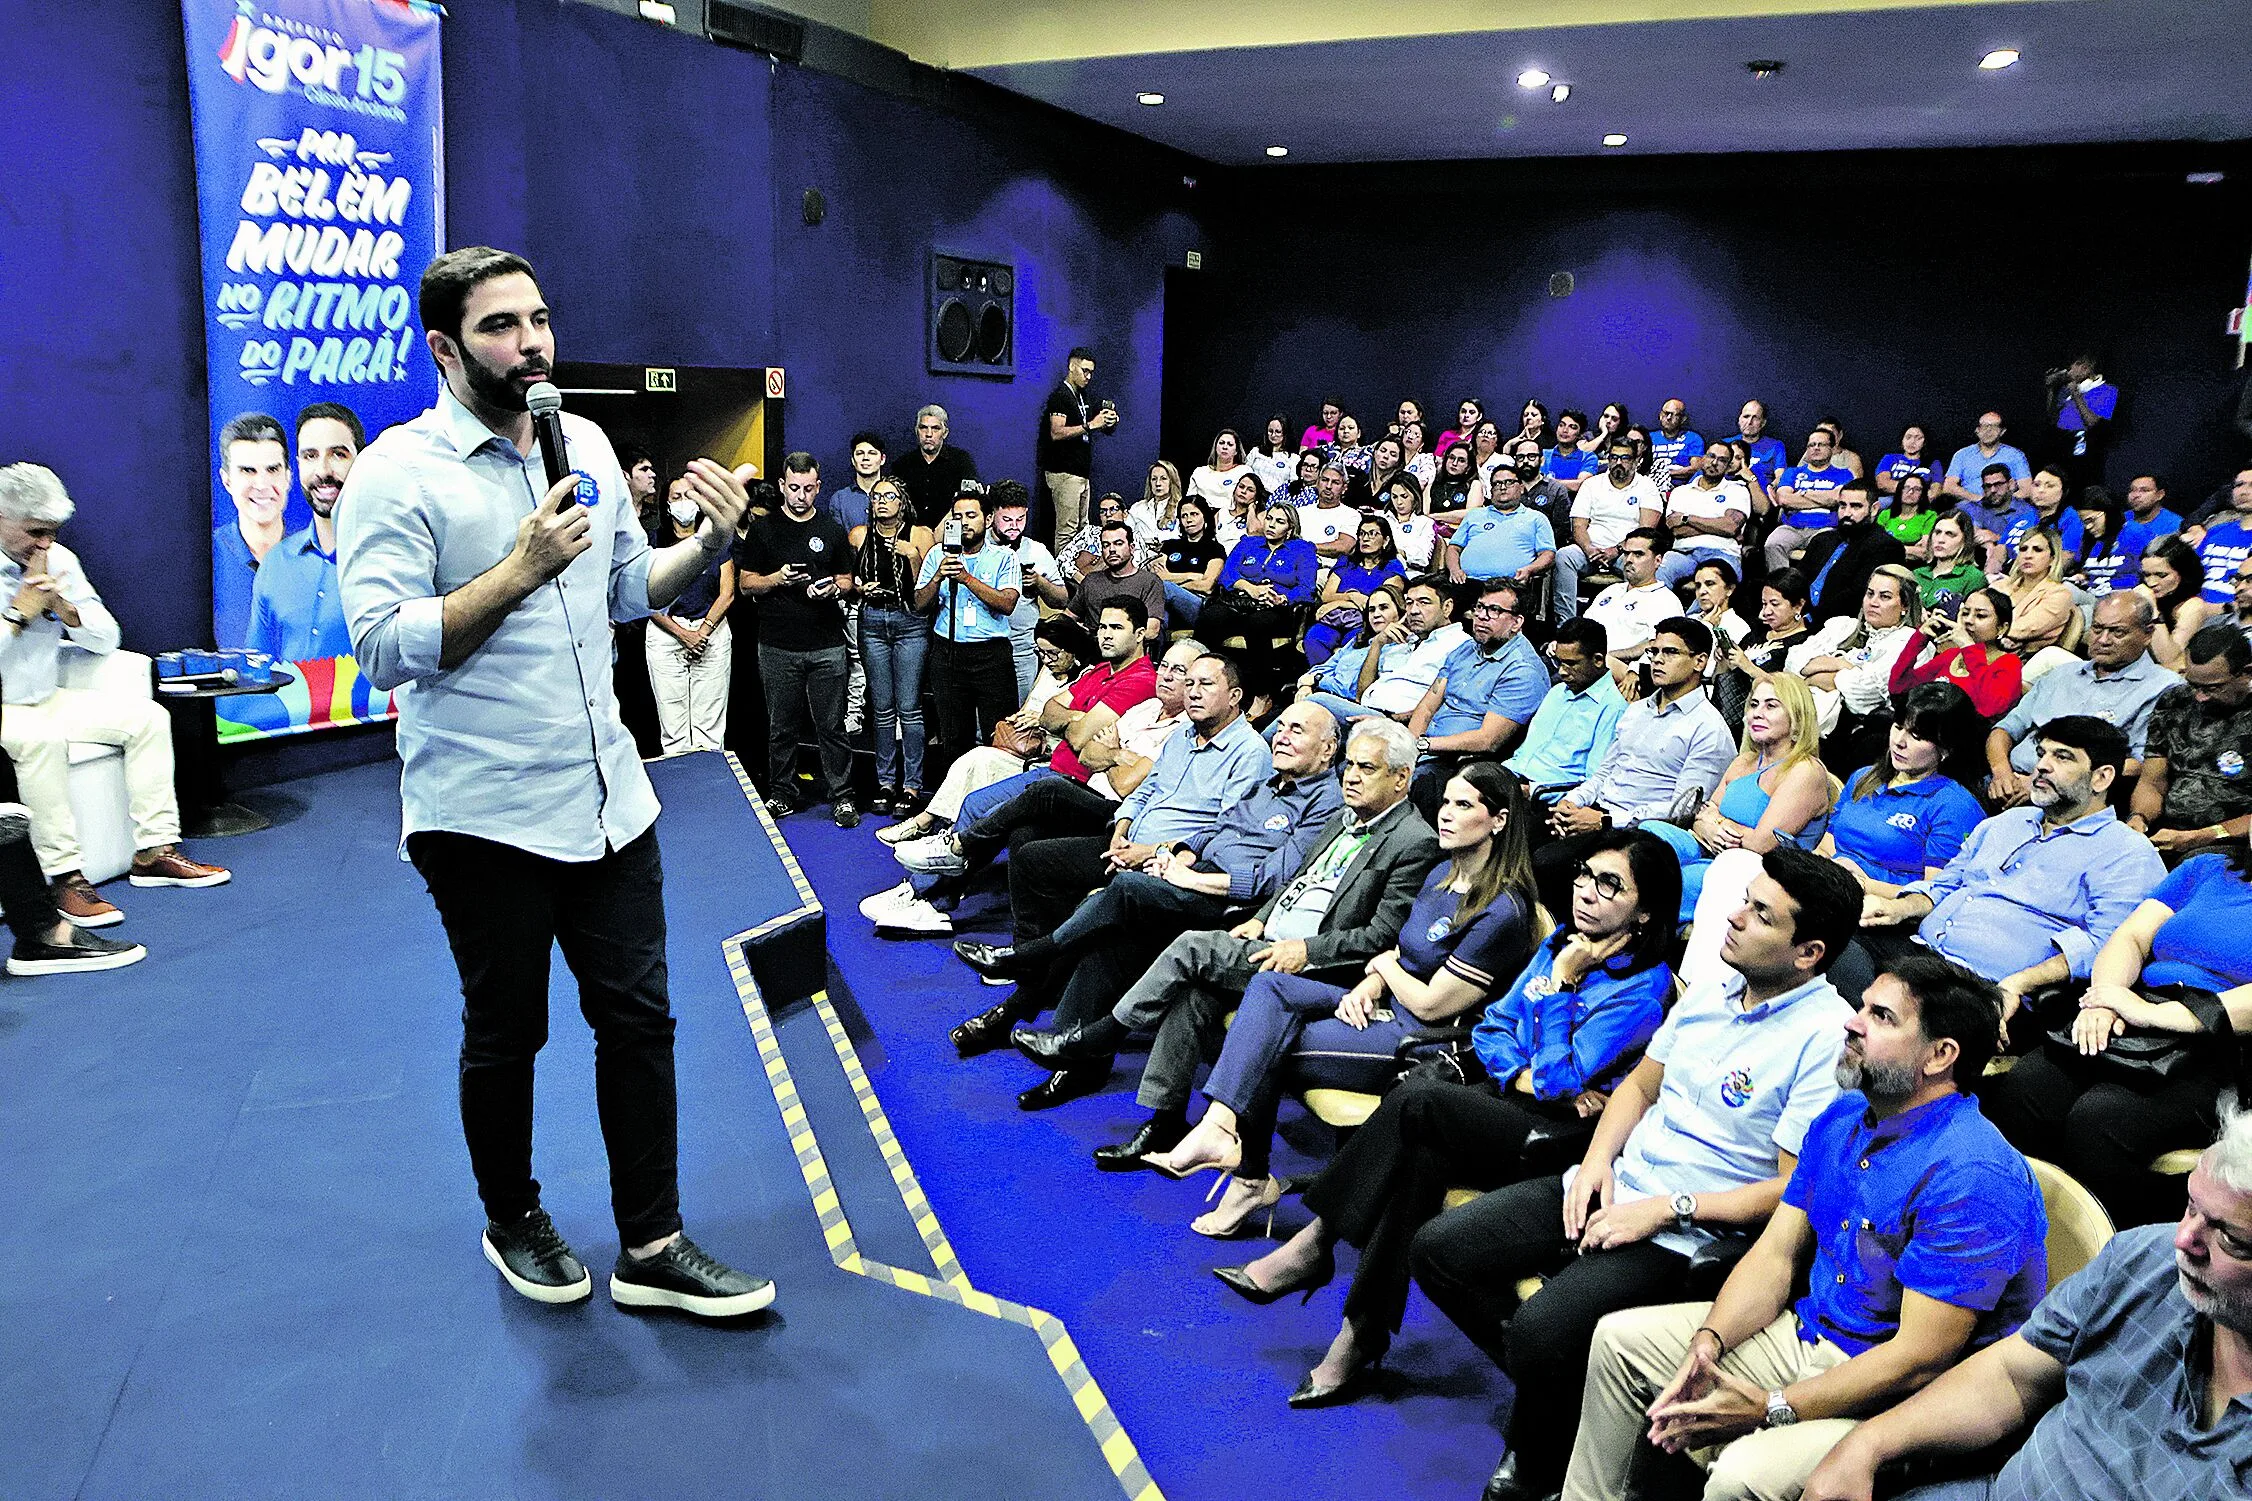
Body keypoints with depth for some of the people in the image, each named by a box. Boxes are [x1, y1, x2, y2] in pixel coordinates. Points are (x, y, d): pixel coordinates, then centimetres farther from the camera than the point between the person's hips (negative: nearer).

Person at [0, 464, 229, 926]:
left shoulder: (59, 559, 4)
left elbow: (107, 640, 4)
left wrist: (65, 608, -14)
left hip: (46, 699, 7)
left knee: (147, 716, -6)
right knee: (41, 737, -37)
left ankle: (153, 852, -5)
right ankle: (64, 876, -31)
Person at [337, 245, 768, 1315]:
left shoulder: (587, 446, 9)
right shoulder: (398, 473, -10)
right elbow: (384, 647, -18)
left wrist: (709, 543, -1)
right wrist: (523, 567, -22)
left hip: (606, 795, 6)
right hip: (482, 814, -5)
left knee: (638, 1018, 9)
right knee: (506, 1033, 11)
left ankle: (651, 1246, 21)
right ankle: (513, 1222, 35)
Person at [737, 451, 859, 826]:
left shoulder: (832, 530, 9)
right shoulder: (762, 528, 6)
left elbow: (847, 581, 14)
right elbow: (745, 582, 5)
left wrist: (833, 588, -9)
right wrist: (777, 579, -14)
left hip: (827, 647, 0)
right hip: (777, 646, 0)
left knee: (831, 726, 1)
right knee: (781, 726, 7)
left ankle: (841, 796, 8)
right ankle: (782, 794, 19)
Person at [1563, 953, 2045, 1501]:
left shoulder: (1973, 1178, -26)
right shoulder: (1841, 1119, 3)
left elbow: (1920, 1356, -26)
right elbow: (1776, 1251, 4)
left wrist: (1773, 1409, -25)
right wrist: (1707, 1342, -13)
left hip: (1901, 1394, -8)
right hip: (1808, 1332, 9)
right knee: (1620, 1338, 7)